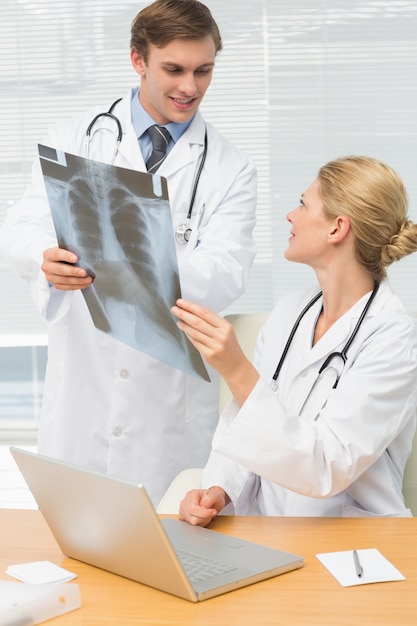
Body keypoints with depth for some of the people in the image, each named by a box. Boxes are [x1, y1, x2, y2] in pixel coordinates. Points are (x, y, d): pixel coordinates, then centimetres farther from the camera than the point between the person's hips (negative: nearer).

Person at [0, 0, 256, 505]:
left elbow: (226, 274, -11)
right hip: (83, 375, 1)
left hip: (169, 389, 0)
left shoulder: (231, 169, 1)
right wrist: (48, 258, -28)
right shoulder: (74, 138, 4)